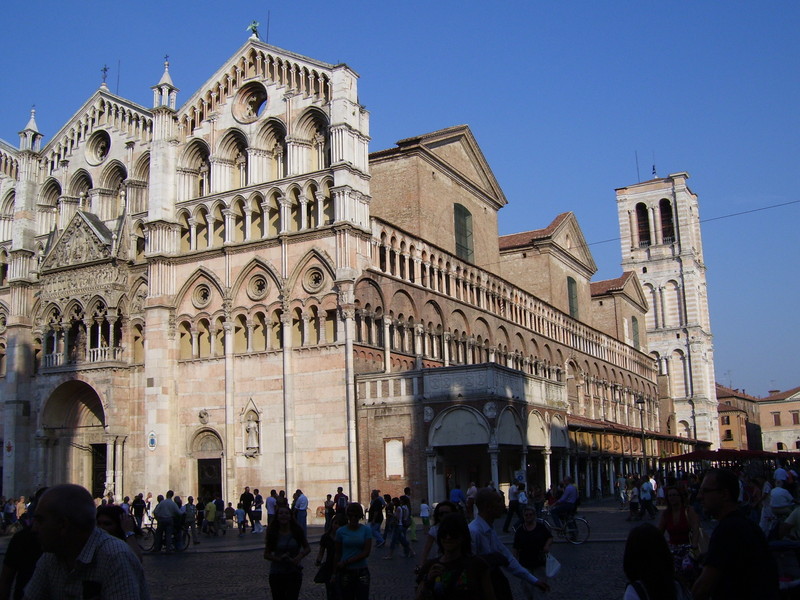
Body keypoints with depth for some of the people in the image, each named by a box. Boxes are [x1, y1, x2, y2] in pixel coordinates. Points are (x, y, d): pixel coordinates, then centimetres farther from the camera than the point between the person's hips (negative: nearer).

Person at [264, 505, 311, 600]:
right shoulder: (272, 533, -4)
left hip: (294, 572, -1)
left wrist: (299, 557, -13)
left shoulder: (297, 531, -4)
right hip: (276, 573, 1)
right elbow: (266, 555, 0)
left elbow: (307, 548, 6)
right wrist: (279, 559, -17)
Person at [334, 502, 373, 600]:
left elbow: (366, 552, -8)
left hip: (362, 571, 0)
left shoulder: (366, 530, -1)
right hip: (346, 572, 0)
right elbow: (338, 554, 6)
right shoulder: (341, 531, 0)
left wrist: (346, 562, -12)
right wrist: (336, 572, 8)